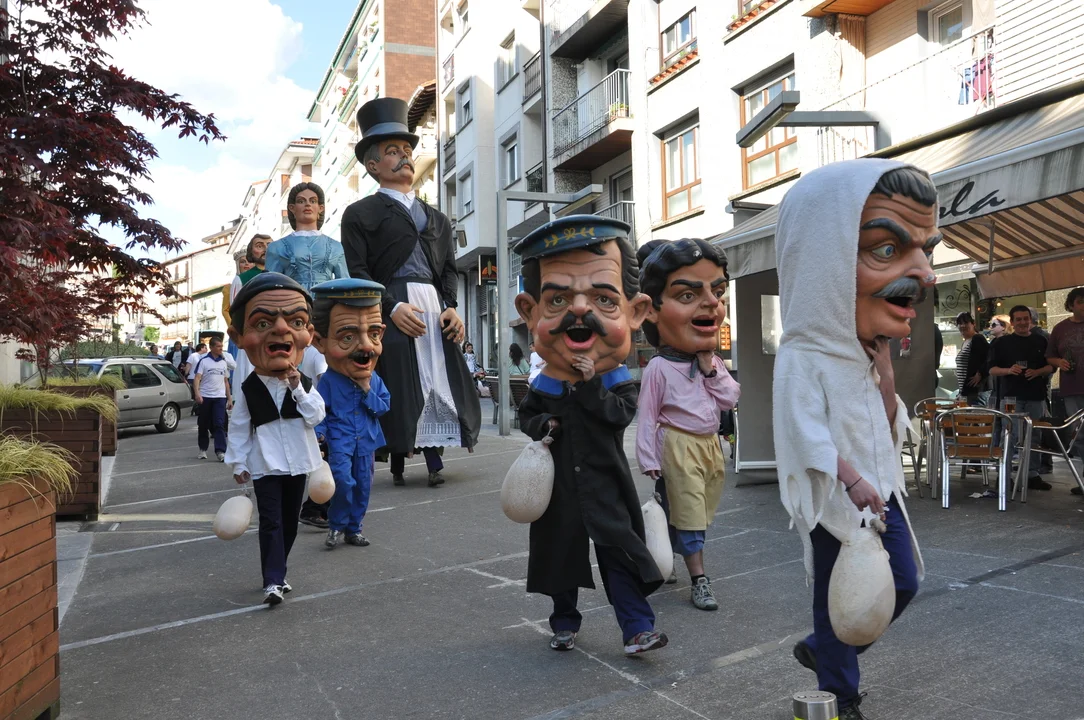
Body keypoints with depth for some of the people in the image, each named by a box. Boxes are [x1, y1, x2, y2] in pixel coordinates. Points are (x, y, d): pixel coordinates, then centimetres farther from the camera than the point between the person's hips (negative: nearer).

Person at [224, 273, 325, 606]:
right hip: (265, 465, -3)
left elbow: (316, 416, -12)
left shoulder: (304, 384, 0)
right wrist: (238, 463, -1)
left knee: (290, 521, 12)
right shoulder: (248, 389, -5)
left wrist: (298, 389, -19)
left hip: (297, 462, 3)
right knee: (271, 522, -8)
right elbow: (239, 428, 0)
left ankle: (276, 573, 26)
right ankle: (273, 581, -7)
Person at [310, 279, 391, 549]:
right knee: (343, 480, -19)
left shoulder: (374, 380, 2)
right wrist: (319, 432, -17)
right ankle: (336, 524, 3)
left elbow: (383, 406, 0)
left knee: (363, 485, 9)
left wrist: (367, 391, -12)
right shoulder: (327, 381, -10)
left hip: (365, 440, 4)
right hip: (339, 439, -4)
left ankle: (353, 528, 26)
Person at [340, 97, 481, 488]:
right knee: (398, 384, -5)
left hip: (435, 309, 4)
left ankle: (434, 460, 6)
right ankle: (398, 461, 6)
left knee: (438, 380, 0)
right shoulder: (361, 213, 7)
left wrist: (452, 307, -1)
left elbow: (449, 268, 18)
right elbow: (356, 272, -3)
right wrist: (392, 307, -16)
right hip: (390, 309, -4)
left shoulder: (437, 218, 23)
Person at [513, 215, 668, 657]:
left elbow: (620, 413, -25)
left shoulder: (619, 382, -8)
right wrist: (541, 425, -9)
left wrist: (592, 383, -27)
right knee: (559, 550, 13)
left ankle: (638, 628, 6)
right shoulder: (544, 385, -3)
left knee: (619, 551, -2)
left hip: (605, 483, -2)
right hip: (560, 483, 3)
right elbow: (526, 415, 11)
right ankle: (564, 623, 31)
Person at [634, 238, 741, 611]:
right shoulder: (658, 369, -14)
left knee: (694, 511, 16)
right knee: (687, 511, -2)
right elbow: (647, 417, -12)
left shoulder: (713, 362, 6)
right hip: (677, 445, -7)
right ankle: (699, 580, 5)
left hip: (710, 444, 7)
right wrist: (649, 461, -14)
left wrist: (712, 369, -11)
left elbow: (729, 399, 0)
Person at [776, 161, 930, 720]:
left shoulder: (865, 353, 4)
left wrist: (883, 371, -8)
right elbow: (807, 433, -29)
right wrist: (851, 480, -38)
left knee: (903, 583, 14)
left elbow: (889, 429, 6)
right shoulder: (803, 359, -23)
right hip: (833, 501, -8)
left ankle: (820, 648, 32)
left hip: (881, 489, 8)